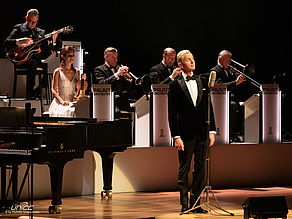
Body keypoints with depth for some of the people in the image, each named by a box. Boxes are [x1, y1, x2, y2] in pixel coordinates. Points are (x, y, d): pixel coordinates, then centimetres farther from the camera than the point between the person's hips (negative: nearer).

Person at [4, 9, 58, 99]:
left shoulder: (41, 32, 23)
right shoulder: (19, 28, 13)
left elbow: (46, 53, 16)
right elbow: (6, 43, 0)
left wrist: (53, 41, 1)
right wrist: (18, 42, -18)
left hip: (37, 59, 4)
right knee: (33, 63, -37)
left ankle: (37, 91, -13)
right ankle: (29, 93, -33)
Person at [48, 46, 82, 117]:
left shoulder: (77, 72, 15)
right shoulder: (58, 71, 3)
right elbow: (54, 90, -1)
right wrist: (62, 101, -16)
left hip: (73, 103, 3)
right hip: (59, 103, -3)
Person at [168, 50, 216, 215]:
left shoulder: (203, 82, 11)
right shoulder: (175, 85, -2)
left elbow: (209, 107, 12)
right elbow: (172, 113, -4)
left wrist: (212, 131, 5)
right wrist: (176, 136, -11)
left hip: (202, 133, 4)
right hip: (186, 133, -4)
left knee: (200, 169, 6)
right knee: (184, 170, 1)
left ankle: (196, 203, 13)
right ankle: (185, 205, 6)